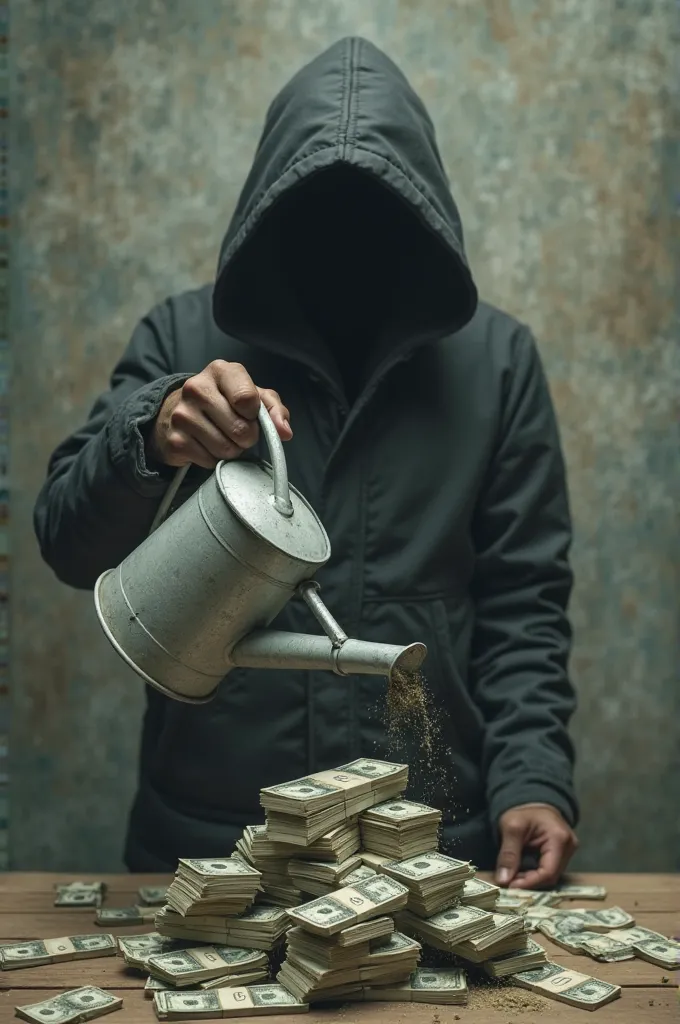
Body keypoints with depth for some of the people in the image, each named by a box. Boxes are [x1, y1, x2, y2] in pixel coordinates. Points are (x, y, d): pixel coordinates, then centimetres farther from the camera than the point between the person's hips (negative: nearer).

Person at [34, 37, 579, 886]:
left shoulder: (496, 358, 0)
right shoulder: (183, 339, -1)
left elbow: (523, 601, 1)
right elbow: (70, 546, -6)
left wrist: (532, 775, -12)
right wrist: (149, 429, -25)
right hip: (206, 838, 0)